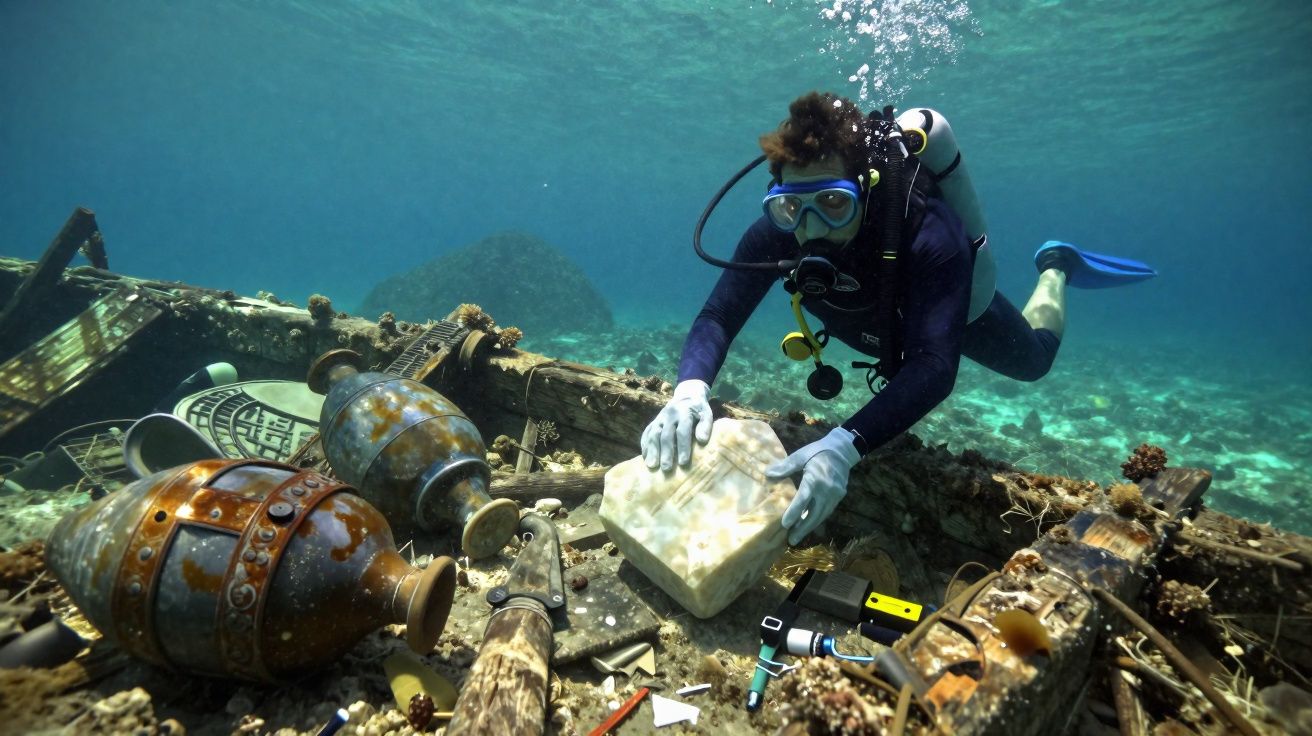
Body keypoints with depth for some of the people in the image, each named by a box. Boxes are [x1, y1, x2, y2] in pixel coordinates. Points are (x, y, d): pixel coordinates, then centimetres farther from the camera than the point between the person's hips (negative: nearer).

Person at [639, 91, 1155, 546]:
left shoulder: (928, 233, -48)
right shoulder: (774, 233, -37)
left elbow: (935, 367, -55)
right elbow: (717, 318, -38)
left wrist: (846, 446, -72)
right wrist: (690, 389, -61)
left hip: (959, 311, -3)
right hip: (881, 320, 4)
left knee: (1033, 359, 26)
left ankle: (1055, 269, 52)